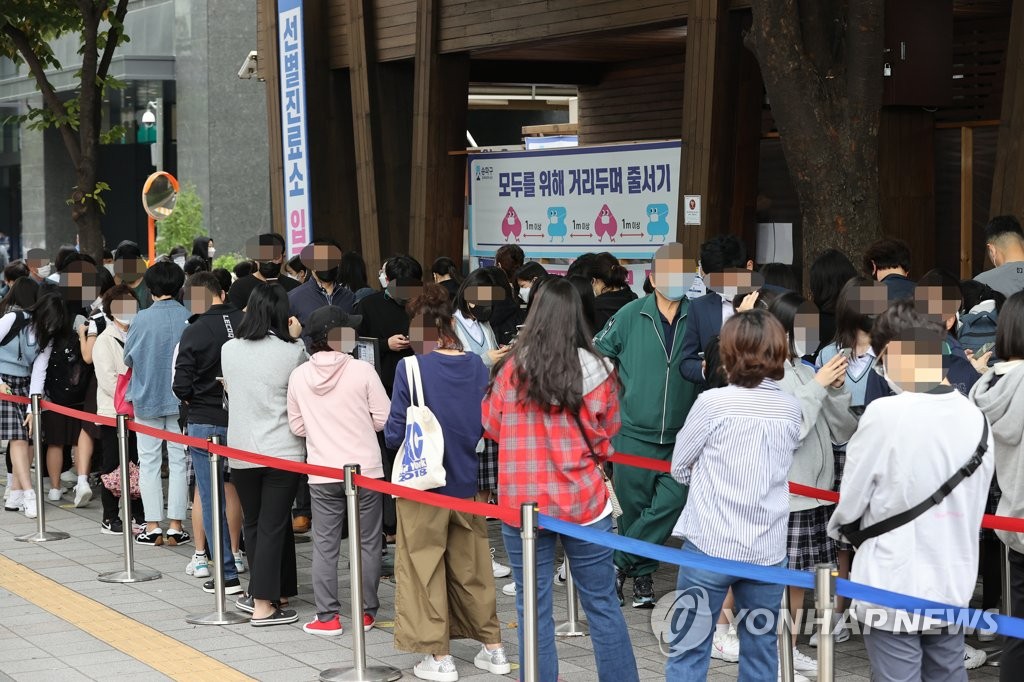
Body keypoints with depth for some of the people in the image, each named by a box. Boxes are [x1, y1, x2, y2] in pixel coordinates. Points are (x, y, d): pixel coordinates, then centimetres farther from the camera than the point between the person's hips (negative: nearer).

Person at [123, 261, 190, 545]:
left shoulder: (142, 319, -11)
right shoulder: (188, 319, -8)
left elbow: (128, 358, -1)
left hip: (147, 398, -1)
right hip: (181, 400, 1)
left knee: (149, 462, 7)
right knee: (179, 461, 7)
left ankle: (153, 527, 6)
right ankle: (175, 526, 7)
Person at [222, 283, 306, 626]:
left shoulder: (229, 350, 0)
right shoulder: (292, 352, -11)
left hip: (241, 452, 3)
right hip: (282, 451, -3)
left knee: (254, 524, 15)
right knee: (272, 526, 1)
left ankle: (268, 593, 22)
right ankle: (263, 604, 0)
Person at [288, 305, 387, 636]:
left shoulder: (299, 376, -1)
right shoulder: (362, 371, -10)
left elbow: (297, 427, 6)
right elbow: (384, 419, -7)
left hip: (321, 473, 2)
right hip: (364, 469, -2)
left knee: (324, 545, 8)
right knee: (367, 543, 9)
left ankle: (327, 616, 8)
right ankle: (365, 611, 14)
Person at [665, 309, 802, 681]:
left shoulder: (713, 403, -10)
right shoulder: (792, 409, 2)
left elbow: (679, 467, 1)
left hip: (709, 545, -4)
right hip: (768, 551, 4)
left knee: (689, 651, 4)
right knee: (760, 651, 12)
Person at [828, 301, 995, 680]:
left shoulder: (886, 414, -16)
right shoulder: (976, 418, 1)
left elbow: (850, 503, -6)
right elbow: (973, 503, 9)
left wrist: (839, 528, 15)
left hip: (894, 588, -5)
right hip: (954, 587, 5)